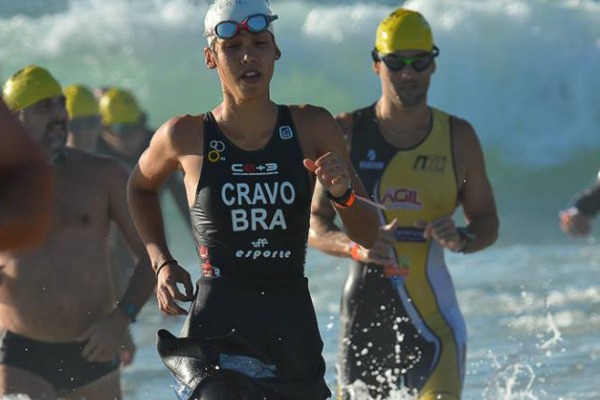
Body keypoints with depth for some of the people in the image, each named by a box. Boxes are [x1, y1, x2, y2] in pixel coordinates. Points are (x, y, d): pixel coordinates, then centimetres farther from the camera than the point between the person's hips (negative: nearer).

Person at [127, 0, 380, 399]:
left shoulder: (313, 128, 3)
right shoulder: (185, 136, 0)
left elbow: (368, 235, 8)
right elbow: (141, 187, 23)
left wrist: (342, 194, -12)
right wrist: (162, 263, 11)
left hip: (294, 329, 3)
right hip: (215, 331, -3)